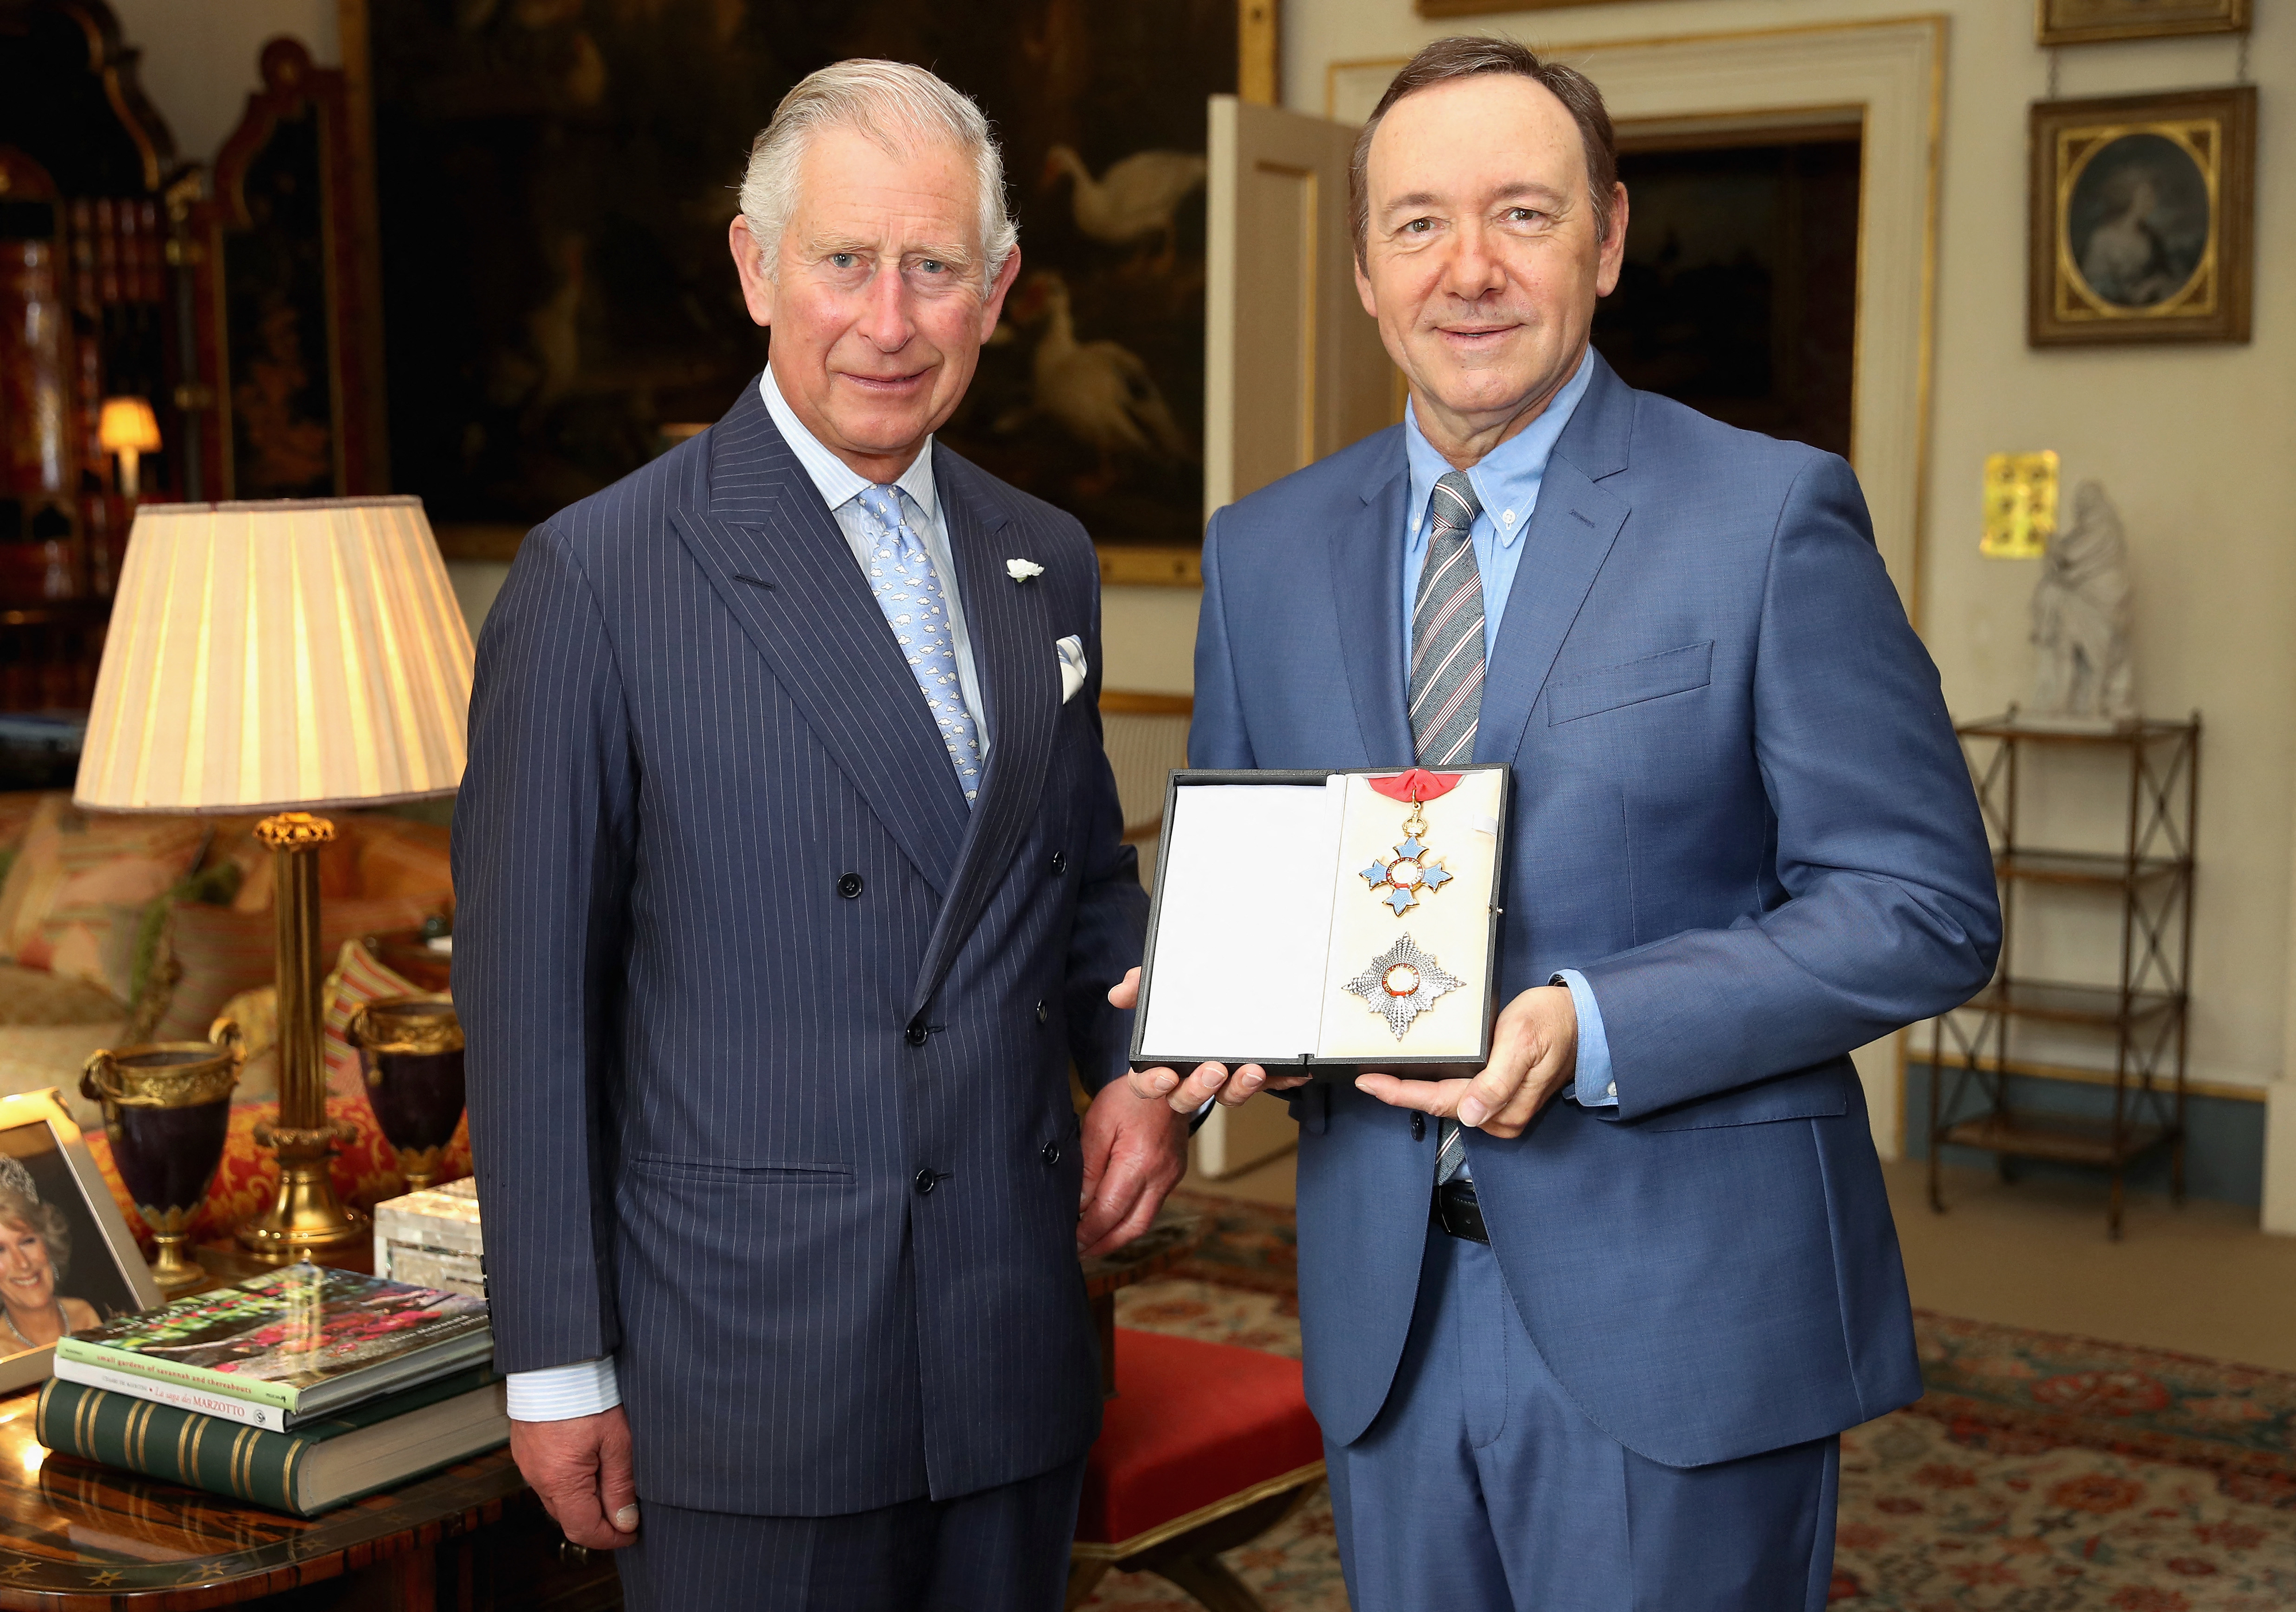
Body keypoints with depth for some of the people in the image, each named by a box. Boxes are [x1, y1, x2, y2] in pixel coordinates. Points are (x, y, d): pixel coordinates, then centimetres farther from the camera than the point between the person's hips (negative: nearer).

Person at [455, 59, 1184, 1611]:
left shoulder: (1045, 562, 8)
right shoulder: (597, 578, -10)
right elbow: (530, 995, -8)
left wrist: (1144, 1067, -1)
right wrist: (559, 1364, -7)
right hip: (742, 1355, -5)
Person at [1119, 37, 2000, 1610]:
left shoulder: (1771, 514, -7)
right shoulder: (1263, 551, 7)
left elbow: (1927, 907, -10)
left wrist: (1593, 1026, -21)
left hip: (1677, 1317, -4)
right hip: (1388, 1312, 4)